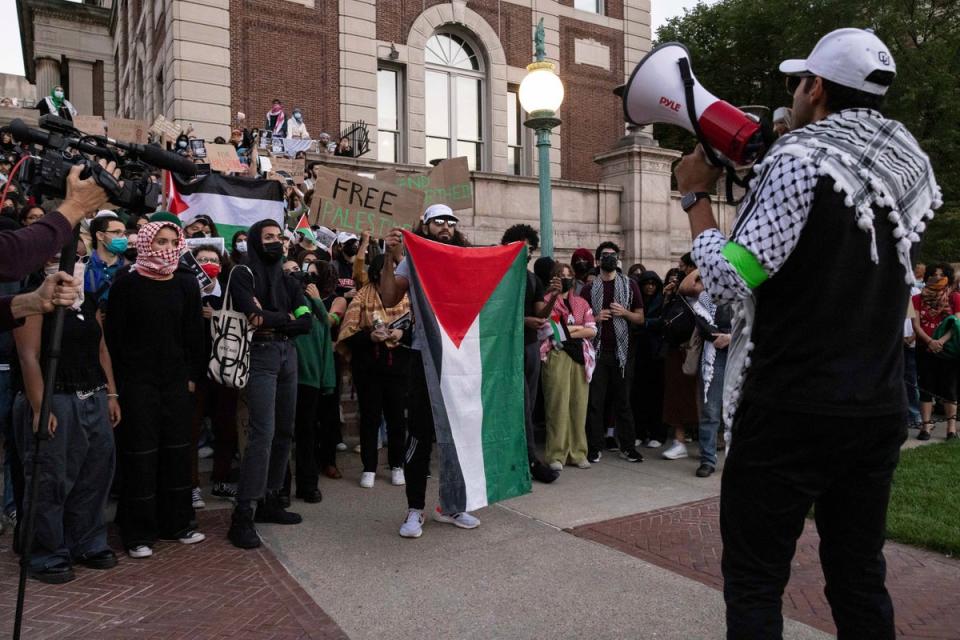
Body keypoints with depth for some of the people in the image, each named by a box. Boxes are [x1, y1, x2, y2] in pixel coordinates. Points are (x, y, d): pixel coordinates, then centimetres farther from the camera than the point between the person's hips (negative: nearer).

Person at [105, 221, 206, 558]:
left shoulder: (186, 284, 5)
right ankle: (138, 532, 13)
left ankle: (176, 522, 22)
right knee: (140, 453, 2)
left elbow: (194, 334, 8)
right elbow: (113, 335, -5)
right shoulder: (126, 284, -5)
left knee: (177, 449, 9)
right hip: (137, 381, -4)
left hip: (176, 380, 4)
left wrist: (193, 375, 3)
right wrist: (117, 381, -8)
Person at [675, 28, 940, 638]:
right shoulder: (909, 165, 8)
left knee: (754, 585, 6)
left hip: (792, 412, -7)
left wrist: (696, 194, -3)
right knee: (861, 577, 19)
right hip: (880, 410, 7)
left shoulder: (801, 161, -14)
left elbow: (729, 277, -17)